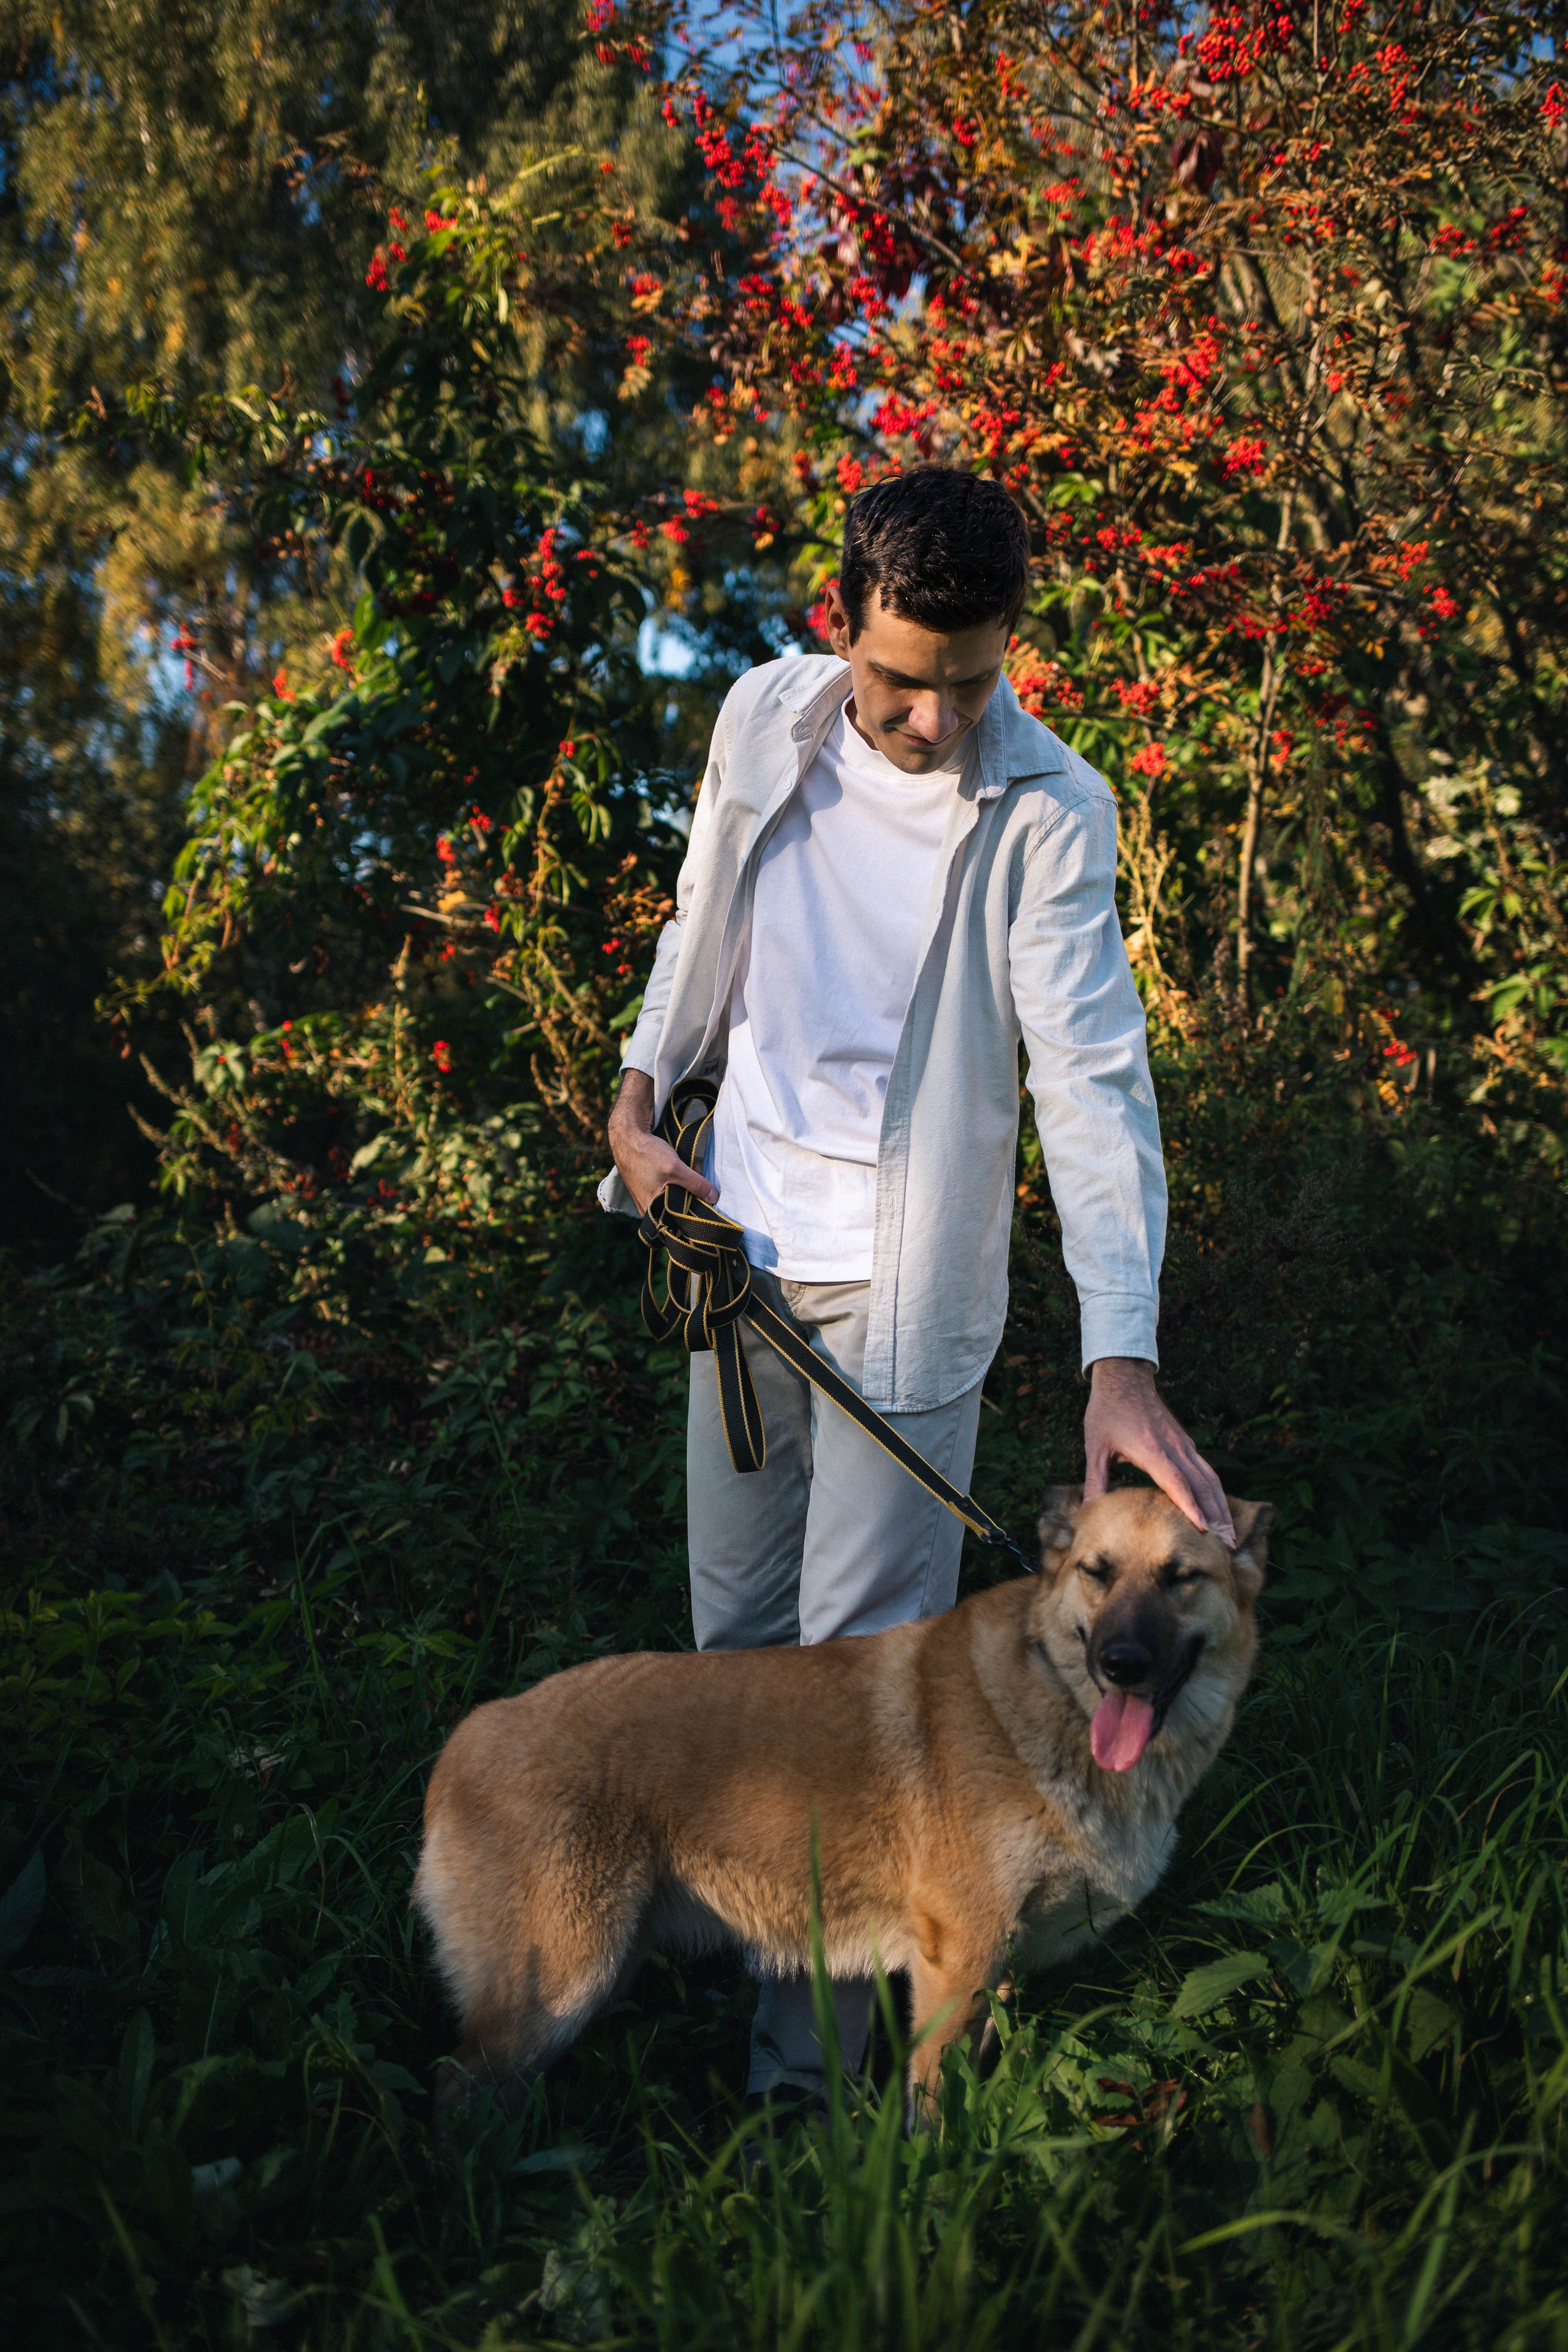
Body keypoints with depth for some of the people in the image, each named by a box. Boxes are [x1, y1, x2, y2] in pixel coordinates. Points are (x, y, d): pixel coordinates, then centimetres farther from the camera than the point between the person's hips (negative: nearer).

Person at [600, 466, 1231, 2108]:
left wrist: (1120, 1358, -32)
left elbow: (1092, 1079, -22)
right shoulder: (765, 718, -1)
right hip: (740, 1245, 5)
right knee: (731, 1621, 16)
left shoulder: (1046, 813, -15)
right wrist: (641, 1093, 4)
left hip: (903, 1288, -5)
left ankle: (806, 2066, 9)